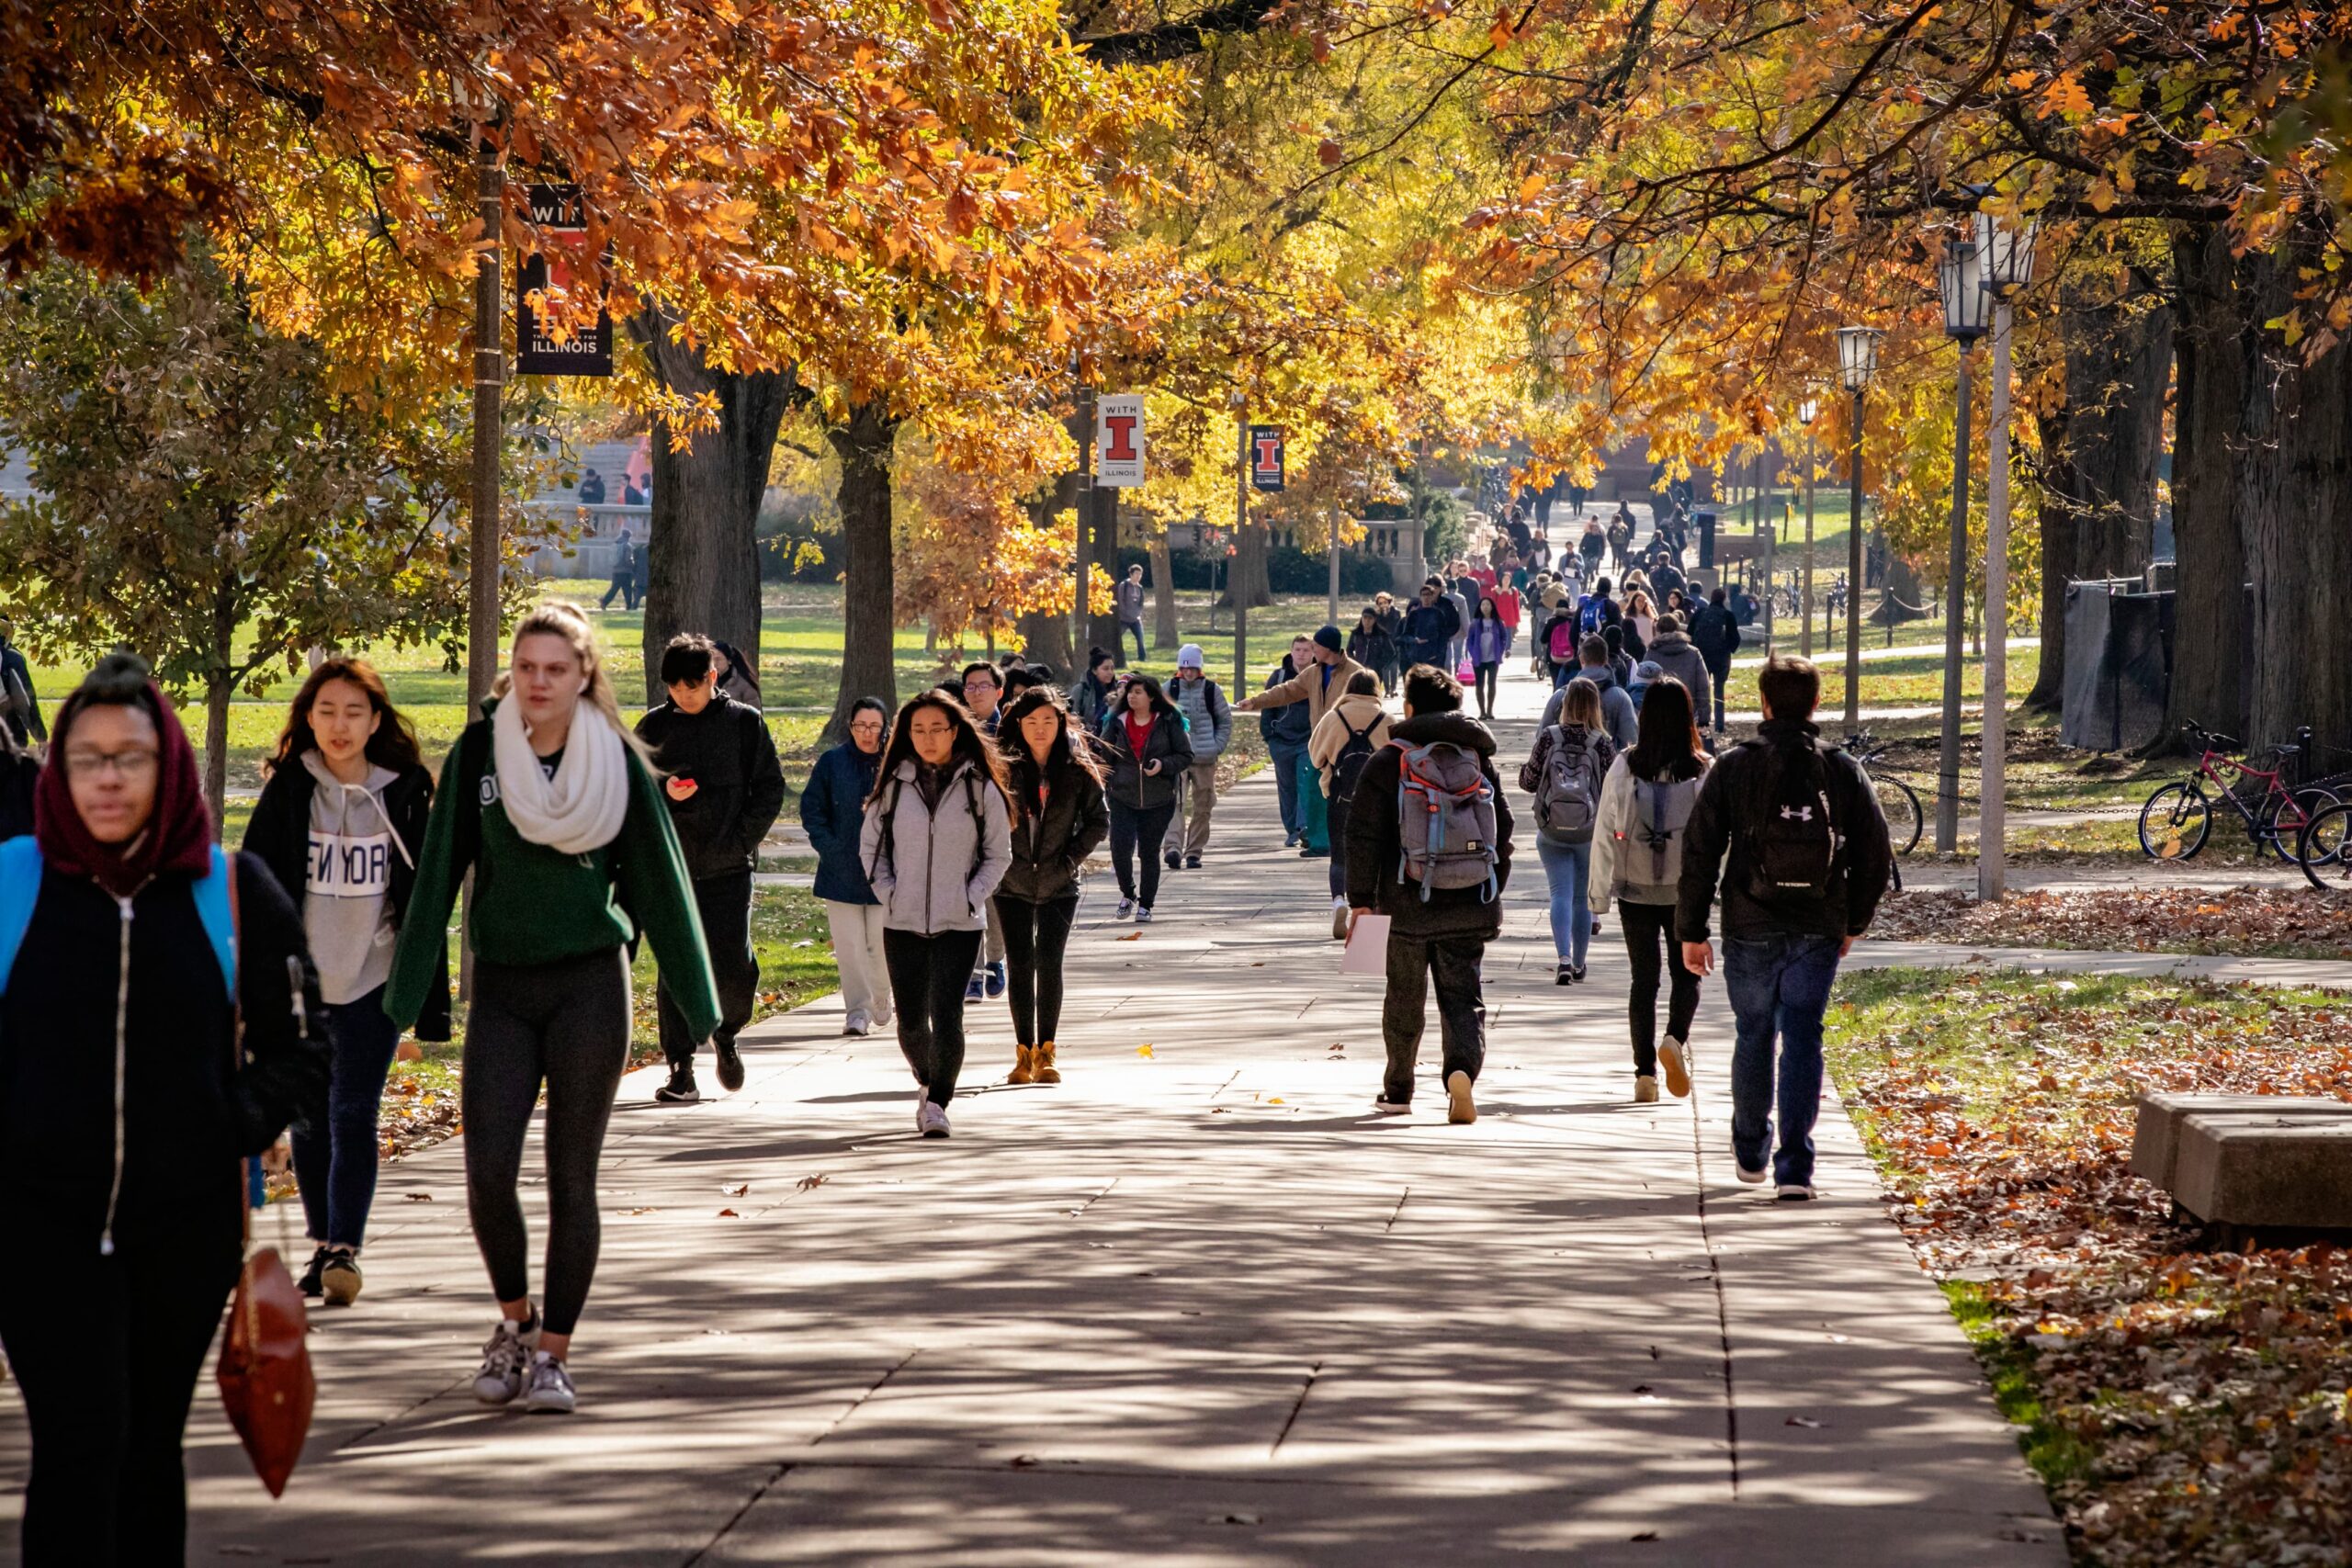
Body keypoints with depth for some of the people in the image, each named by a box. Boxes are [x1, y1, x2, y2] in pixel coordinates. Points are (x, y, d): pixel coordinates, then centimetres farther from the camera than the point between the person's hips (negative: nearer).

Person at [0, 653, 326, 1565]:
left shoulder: (230, 892, 2)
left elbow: (300, 1047, 9)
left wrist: (238, 1129, -4)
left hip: (188, 1224, 2)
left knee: (151, 1449, 12)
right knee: (80, 1443, -12)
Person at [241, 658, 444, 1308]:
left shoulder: (403, 796, 0)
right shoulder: (287, 793, 0)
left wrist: (430, 1003, 2)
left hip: (374, 983, -2)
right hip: (298, 982, 2)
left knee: (353, 1116, -11)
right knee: (310, 1123, 8)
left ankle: (345, 1251, -14)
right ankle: (322, 1247, 20)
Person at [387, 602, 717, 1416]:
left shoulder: (616, 762, -1)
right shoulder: (479, 753, 0)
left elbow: (657, 879, 3)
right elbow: (439, 873, 2)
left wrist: (696, 1004, 2)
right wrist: (406, 996, -2)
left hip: (589, 987, -1)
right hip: (501, 989, 1)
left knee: (571, 1179, 0)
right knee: (488, 1173, -7)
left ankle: (553, 1352, 9)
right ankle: (515, 1319, 17)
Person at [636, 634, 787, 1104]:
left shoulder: (744, 722, 4)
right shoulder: (653, 727, 7)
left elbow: (771, 788, 5)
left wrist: (741, 840, -7)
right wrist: (662, 791, -11)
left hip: (729, 870, -1)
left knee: (734, 966, -6)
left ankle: (726, 1034, 24)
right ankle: (681, 1070, 2)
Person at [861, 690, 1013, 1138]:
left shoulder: (980, 787, 0)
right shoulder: (893, 785, 4)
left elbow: (998, 854, 6)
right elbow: (869, 846, 12)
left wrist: (972, 898, -6)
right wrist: (888, 894, -1)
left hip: (960, 924, -2)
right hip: (902, 923, 2)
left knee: (946, 1016, -13)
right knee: (911, 1019, 7)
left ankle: (937, 1101, -3)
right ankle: (927, 1081, 34)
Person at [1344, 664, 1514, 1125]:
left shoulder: (1388, 762, -3)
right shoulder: (1479, 760, 8)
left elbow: (1364, 835, -6)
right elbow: (1503, 830, 12)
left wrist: (1361, 898, -2)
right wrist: (1493, 891, 20)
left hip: (1409, 903, -2)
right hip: (1471, 906, 2)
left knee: (1404, 997, 12)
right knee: (1462, 995, 3)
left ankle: (1398, 1090, 24)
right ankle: (1462, 1068, -23)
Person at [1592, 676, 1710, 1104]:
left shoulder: (1624, 767, -7)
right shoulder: (1705, 770, -10)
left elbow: (1604, 832, -5)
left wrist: (1600, 893, 2)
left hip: (1636, 891, 1)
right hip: (1686, 891, -1)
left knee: (1644, 979, 11)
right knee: (1686, 974, 13)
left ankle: (1645, 1072, 6)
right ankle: (1676, 1039, -13)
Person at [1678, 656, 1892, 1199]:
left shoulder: (1732, 769, -3)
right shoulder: (1843, 771, 1)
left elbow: (1699, 854, -4)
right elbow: (1875, 854, 4)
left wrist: (1691, 931, 2)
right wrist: (1854, 922, 18)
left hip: (1750, 929, 0)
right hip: (1818, 931, 0)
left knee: (1754, 1035, 16)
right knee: (1802, 1040, 0)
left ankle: (1751, 1151, 31)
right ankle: (1795, 1165, -11)